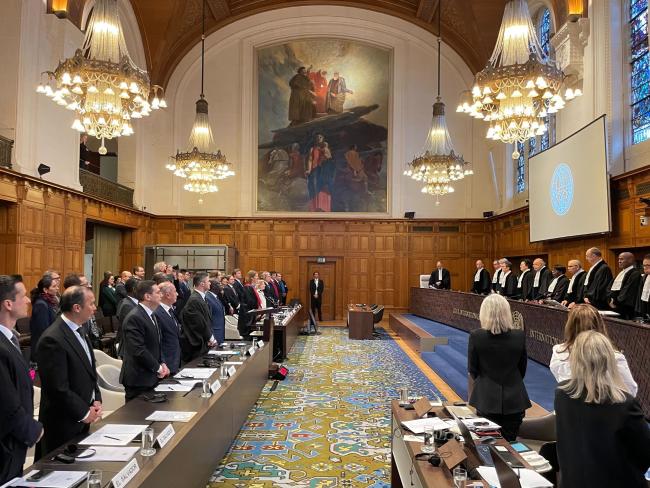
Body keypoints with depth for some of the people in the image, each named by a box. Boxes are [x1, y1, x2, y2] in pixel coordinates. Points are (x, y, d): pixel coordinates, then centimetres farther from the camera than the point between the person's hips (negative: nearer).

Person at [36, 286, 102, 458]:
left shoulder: (78, 330, 6)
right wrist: (84, 412, -14)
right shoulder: (53, 340, -23)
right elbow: (58, 388, -24)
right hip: (63, 424, -8)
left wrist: (96, 400, 2)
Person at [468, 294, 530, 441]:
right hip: (514, 400, 2)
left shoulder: (476, 336, -15)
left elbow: (472, 369, -3)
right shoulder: (519, 336, -10)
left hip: (487, 400, -1)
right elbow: (522, 369, 4)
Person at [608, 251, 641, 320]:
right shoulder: (622, 273, 19)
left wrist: (616, 303, -13)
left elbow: (627, 291, -17)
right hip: (613, 306, 8)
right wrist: (611, 300, 1)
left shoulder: (635, 274, -9)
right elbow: (611, 287, 16)